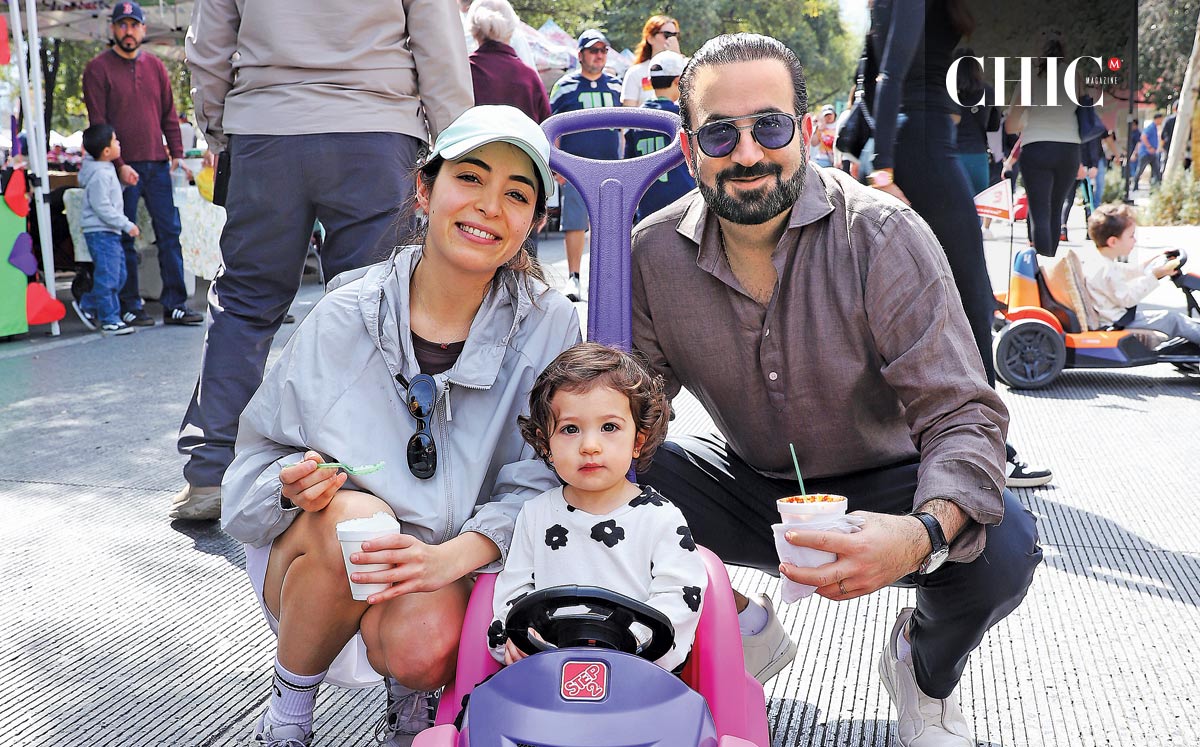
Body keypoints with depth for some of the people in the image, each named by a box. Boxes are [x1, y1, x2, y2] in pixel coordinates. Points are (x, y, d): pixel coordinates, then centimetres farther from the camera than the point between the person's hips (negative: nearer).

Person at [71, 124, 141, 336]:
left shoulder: (105, 169, 13)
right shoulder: (100, 175, -19)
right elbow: (102, 207, -21)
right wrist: (127, 224, -20)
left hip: (109, 232, 11)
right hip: (101, 232, -11)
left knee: (118, 275, 14)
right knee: (107, 277, -6)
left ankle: (87, 306, 25)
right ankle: (109, 320, 0)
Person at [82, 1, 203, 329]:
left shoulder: (156, 67, 13)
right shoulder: (98, 69, 0)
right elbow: (98, 123, -5)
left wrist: (177, 154, 2)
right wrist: (118, 164, -13)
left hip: (158, 165, 4)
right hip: (122, 168, -4)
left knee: (169, 233, 1)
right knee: (124, 239, 1)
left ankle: (175, 305, 5)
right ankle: (130, 307, 8)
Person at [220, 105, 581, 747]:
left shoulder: (548, 327, -9)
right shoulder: (345, 316, -9)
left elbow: (539, 485, -14)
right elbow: (260, 459, -1)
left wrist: (450, 557, -30)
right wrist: (293, 482, -24)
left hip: (455, 574, 0)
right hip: (310, 563, 1)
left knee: (424, 648, -32)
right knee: (356, 517, -32)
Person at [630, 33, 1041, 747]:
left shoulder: (884, 235, -23)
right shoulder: (654, 254, -13)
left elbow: (963, 416, -27)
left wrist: (924, 534, -48)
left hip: (879, 488, -2)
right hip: (751, 487, 3)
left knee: (1003, 545, -32)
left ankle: (925, 666, 7)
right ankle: (746, 630, 7)